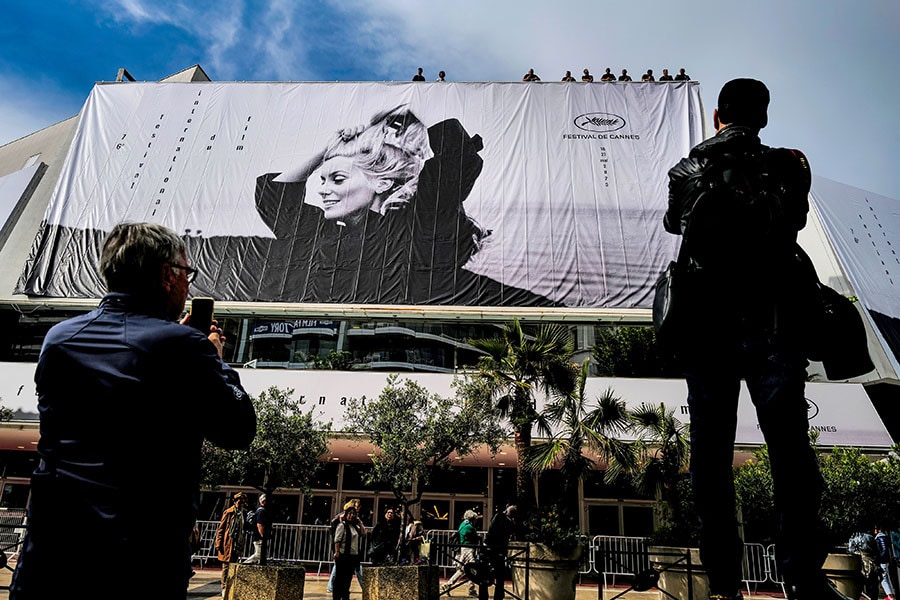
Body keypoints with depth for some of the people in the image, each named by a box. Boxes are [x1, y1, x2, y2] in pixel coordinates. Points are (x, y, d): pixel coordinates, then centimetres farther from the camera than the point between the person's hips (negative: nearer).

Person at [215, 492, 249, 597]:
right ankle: (224, 588, 9)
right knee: (226, 567, 1)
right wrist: (219, 544, -7)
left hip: (238, 545, 4)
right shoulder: (229, 512, -4)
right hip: (228, 544, -4)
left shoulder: (244, 514, 8)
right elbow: (221, 528, -3)